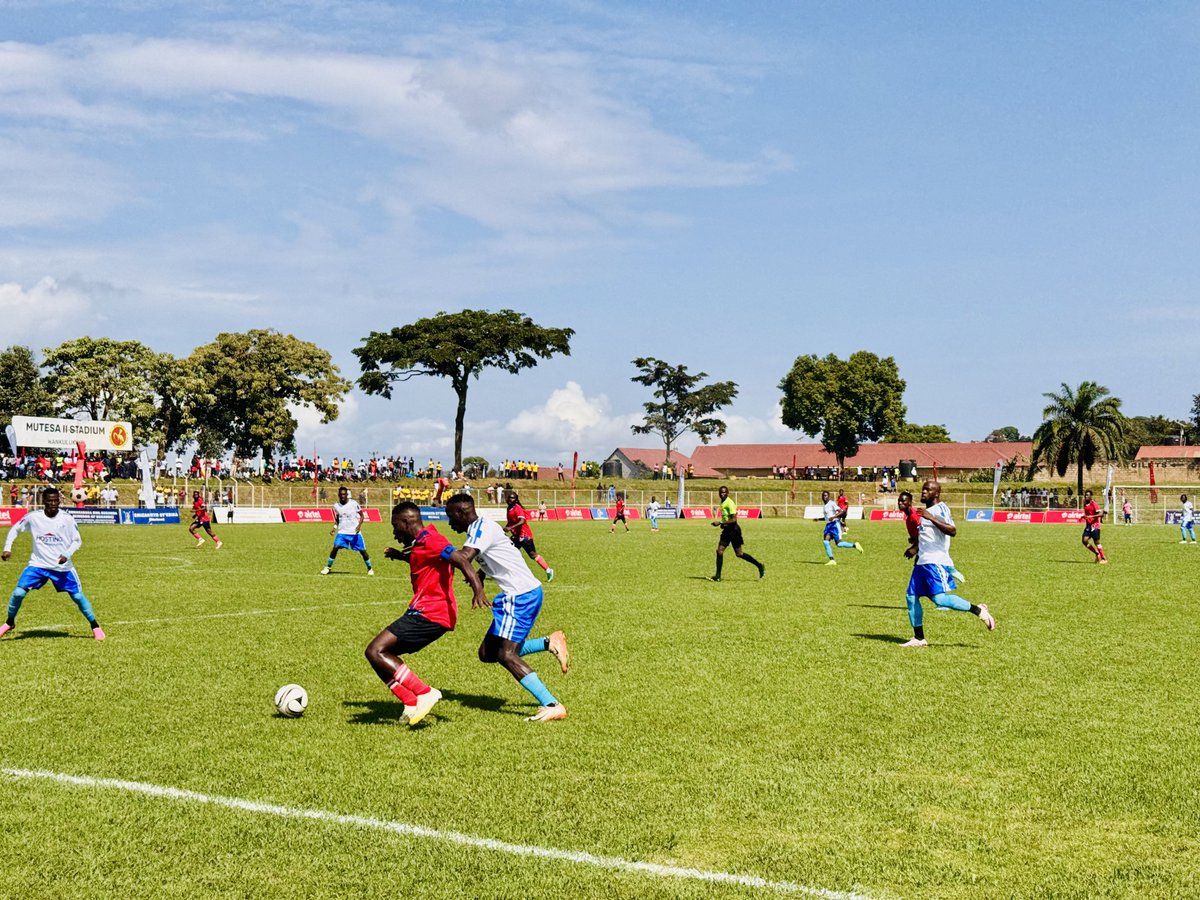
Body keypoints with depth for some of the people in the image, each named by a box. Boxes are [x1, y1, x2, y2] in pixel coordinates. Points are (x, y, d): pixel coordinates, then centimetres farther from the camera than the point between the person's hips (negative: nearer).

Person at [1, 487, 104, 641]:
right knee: (18, 593, -11)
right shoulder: (33, 517, -8)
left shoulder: (67, 519, -10)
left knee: (78, 596, 0)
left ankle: (95, 626, 17)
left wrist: (67, 554, -20)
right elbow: (15, 529, 8)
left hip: (63, 566, 0)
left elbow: (77, 540, -2)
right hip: (37, 564, 1)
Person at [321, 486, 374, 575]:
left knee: (362, 550, 0)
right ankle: (328, 567, -2)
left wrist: (359, 525, -18)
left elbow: (362, 515, -3)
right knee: (335, 547, -15)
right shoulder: (336, 506, 1)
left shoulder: (354, 503, -9)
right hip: (342, 532, 2)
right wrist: (334, 527, 2)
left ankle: (370, 568, 19)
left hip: (355, 532, -2)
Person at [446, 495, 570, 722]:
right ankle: (549, 643, 12)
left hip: (521, 594, -10)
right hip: (516, 594, 10)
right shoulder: (479, 529, 17)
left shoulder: (482, 528, -14)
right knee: (487, 653, 10)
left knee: (506, 655, -14)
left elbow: (463, 558, -30)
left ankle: (553, 706, -17)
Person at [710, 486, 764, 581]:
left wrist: (720, 523, -26)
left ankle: (759, 566, 11)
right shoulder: (723, 503, 11)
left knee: (739, 554, -2)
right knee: (719, 551, -1)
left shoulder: (729, 503, -17)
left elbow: (734, 519, -23)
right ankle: (718, 576, 0)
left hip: (733, 529, -9)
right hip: (727, 530, 9)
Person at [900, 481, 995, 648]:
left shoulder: (941, 508, -9)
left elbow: (952, 531, -25)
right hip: (922, 561, 9)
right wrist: (915, 547, 41)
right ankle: (919, 638, 12)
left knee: (940, 598, -21)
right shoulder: (925, 511, 19)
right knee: (911, 596, 5)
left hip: (936, 562, -9)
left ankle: (978, 610, -5)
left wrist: (931, 517, -30)